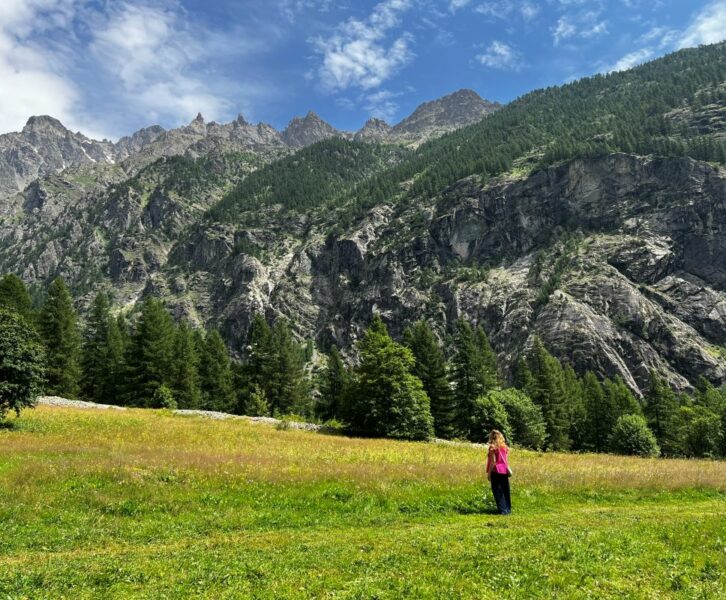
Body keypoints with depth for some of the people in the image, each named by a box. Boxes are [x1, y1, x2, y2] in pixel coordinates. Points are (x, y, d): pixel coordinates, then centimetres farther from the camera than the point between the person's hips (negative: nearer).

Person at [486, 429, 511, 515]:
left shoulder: (493, 447, -11)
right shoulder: (504, 447, 8)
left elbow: (493, 461, -14)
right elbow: (506, 460, 10)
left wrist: (489, 473, -9)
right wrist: (508, 469, 19)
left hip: (496, 471, -7)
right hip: (504, 471, 7)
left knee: (498, 491, 0)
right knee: (505, 491, 14)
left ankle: (503, 510, -1)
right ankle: (508, 509, 19)